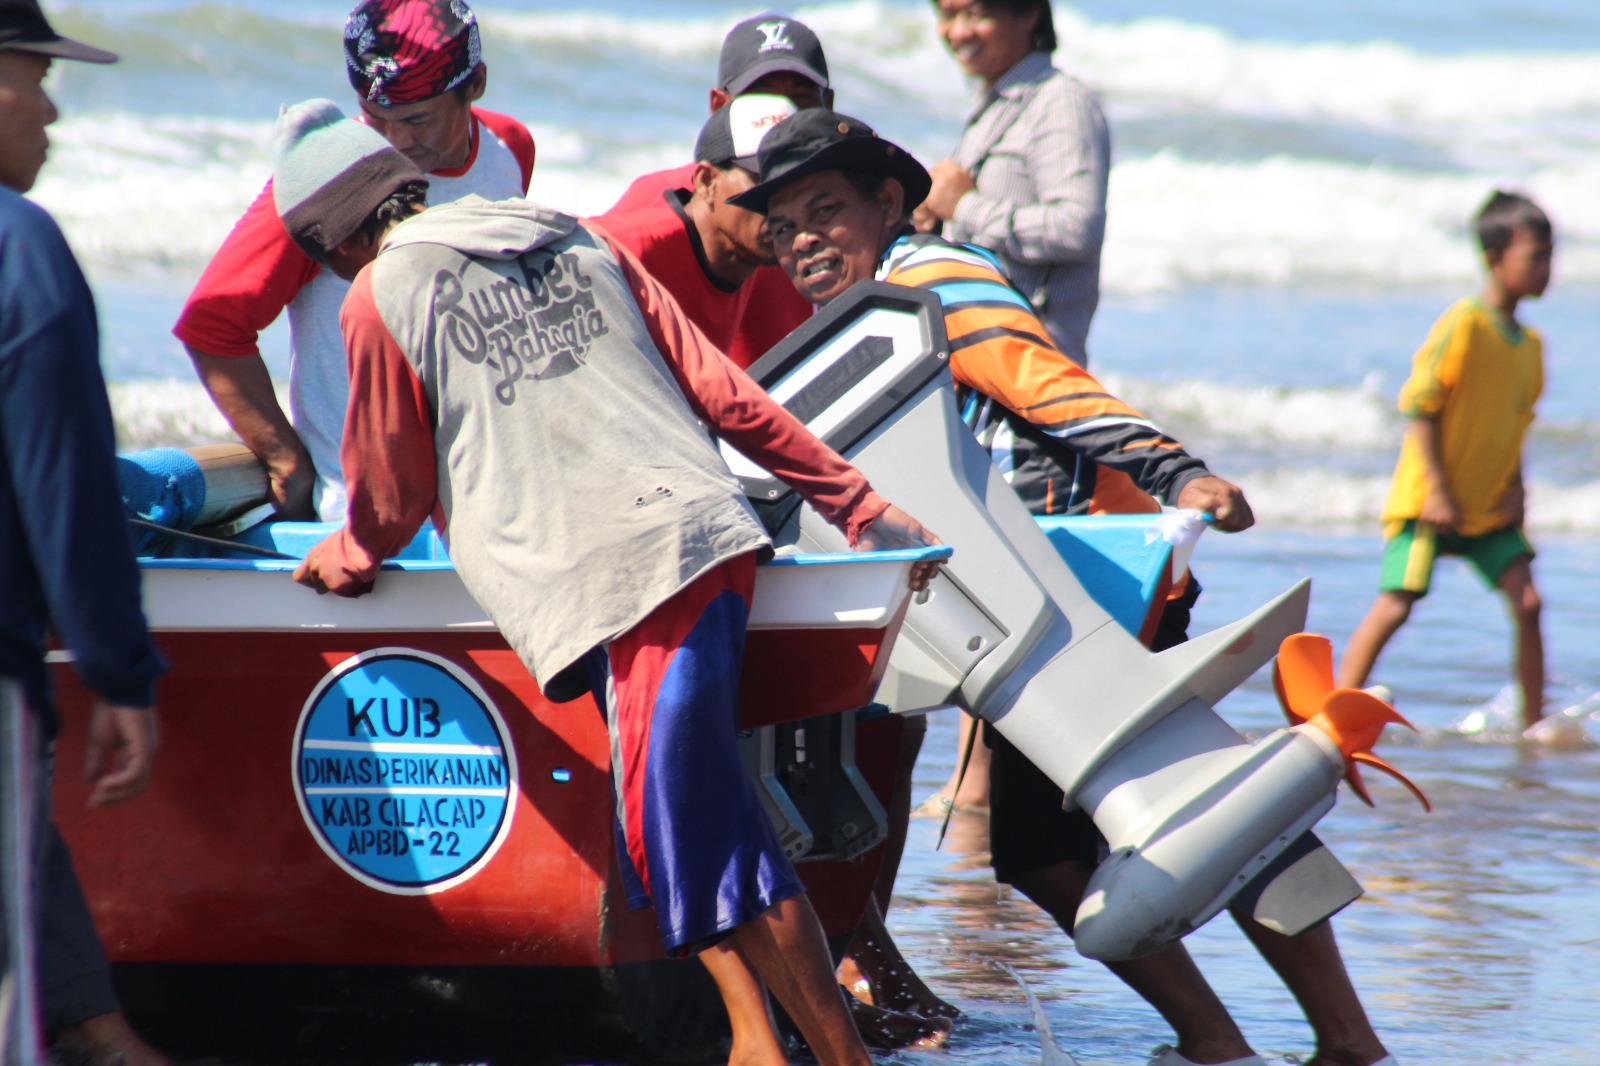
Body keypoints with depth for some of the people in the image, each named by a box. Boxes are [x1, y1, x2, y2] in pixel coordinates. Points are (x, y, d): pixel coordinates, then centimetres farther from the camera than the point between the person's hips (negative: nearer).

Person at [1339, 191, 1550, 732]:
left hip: (1490, 506, 7)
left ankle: (1534, 726, 2)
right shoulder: (1464, 324, -14)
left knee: (1527, 601, -5)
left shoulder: (1530, 343, 9)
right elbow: (1419, 404, -15)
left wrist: (1515, 485, 3)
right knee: (1394, 606, -10)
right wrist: (1437, 488, -17)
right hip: (1427, 499, -7)